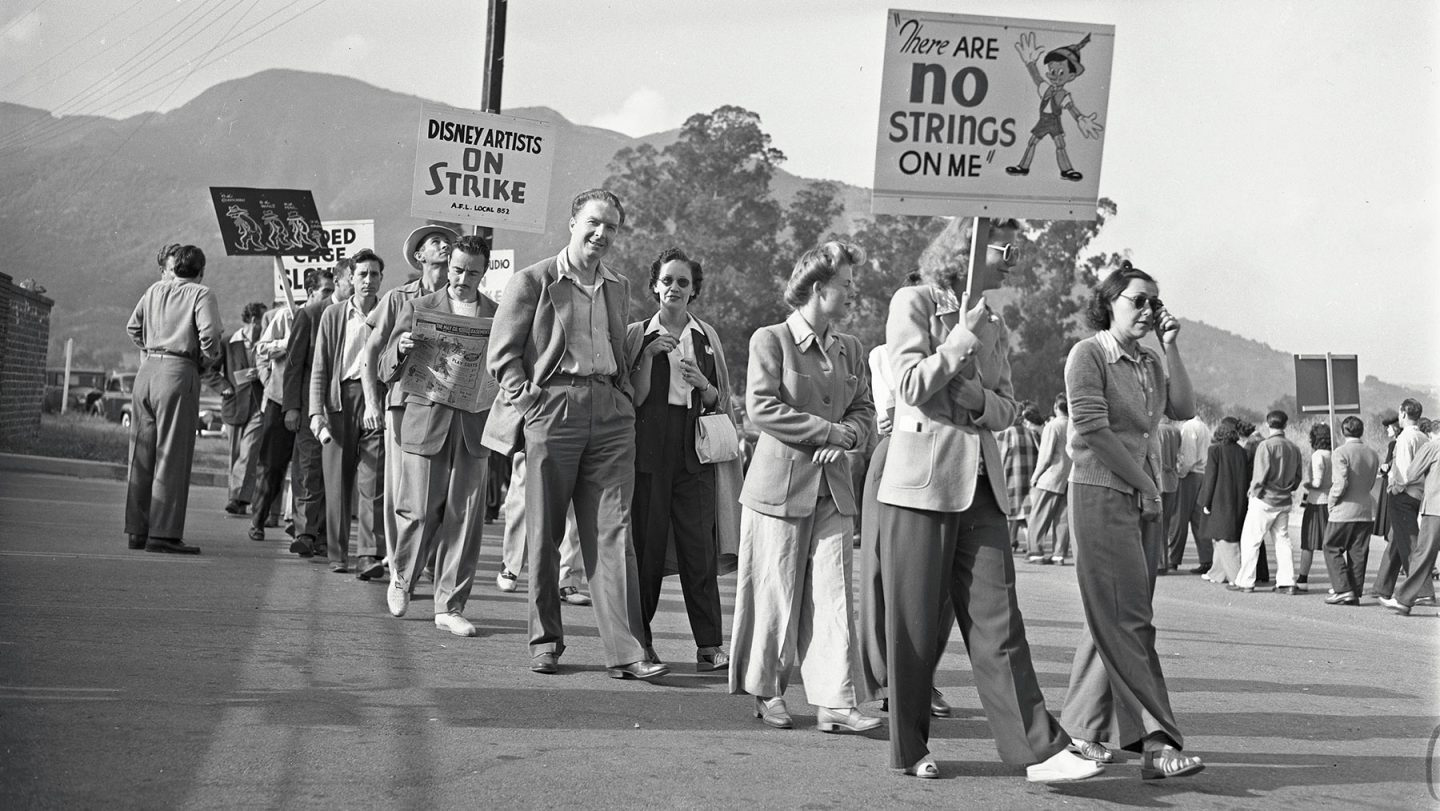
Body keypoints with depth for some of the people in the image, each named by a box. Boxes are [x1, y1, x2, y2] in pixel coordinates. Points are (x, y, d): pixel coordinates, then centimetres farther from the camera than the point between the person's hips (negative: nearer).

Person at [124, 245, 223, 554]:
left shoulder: (155, 290, 14)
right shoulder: (201, 294, -3)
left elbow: (133, 327, 20)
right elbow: (209, 334, -15)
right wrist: (209, 366, 0)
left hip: (146, 371, 6)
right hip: (178, 373, -6)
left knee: (141, 454, 11)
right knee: (172, 456, -4)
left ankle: (137, 530, 15)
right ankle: (163, 534, -6)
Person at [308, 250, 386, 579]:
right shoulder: (333, 314, 9)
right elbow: (319, 367, 6)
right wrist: (316, 411, -3)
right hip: (339, 398, 1)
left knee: (372, 481, -10)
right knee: (337, 480, 5)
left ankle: (371, 555, -14)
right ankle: (337, 553, 15)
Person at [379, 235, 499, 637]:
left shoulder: (498, 316, 9)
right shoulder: (418, 308, 7)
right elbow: (387, 372, 4)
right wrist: (400, 350, -17)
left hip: (473, 425, 1)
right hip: (426, 419, -1)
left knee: (464, 518, -1)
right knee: (419, 512, -2)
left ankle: (450, 606, 8)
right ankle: (401, 577, 27)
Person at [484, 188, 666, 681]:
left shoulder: (618, 289, 18)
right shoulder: (533, 281, 2)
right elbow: (502, 352, 1)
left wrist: (625, 397, 14)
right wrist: (527, 400, -8)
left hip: (611, 412, 4)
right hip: (552, 405, -4)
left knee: (613, 533, -4)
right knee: (544, 533, 3)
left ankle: (625, 651, -7)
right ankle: (545, 641, 15)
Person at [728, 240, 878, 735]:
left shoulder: (850, 350, 14)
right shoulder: (770, 340, -3)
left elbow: (865, 413, 14)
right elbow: (761, 407, -13)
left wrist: (843, 438, -8)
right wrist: (829, 431, -15)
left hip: (833, 488, 5)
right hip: (781, 484, -5)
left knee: (834, 596, -2)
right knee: (776, 594, 1)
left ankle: (835, 702, -2)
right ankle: (766, 691, 16)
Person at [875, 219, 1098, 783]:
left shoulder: (994, 325, 19)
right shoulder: (915, 302, -1)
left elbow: (1008, 407, 18)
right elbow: (911, 386, -11)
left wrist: (981, 401, -3)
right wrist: (964, 337, -11)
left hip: (981, 485, 6)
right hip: (922, 482, -6)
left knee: (999, 623, -1)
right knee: (914, 625, 1)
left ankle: (1039, 750, -5)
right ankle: (910, 751, 13)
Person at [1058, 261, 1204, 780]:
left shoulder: (1150, 362, 15)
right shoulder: (1089, 354, -6)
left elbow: (1183, 410, 3)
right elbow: (1092, 428, -13)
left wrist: (1171, 347, -1)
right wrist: (1143, 480, -9)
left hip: (1145, 502, 7)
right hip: (1100, 496, -7)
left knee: (1112, 621, 10)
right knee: (1127, 621, -10)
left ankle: (1082, 728, 18)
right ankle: (1155, 742, -13)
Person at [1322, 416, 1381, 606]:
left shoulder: (1340, 453, -12)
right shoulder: (1373, 455, 8)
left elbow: (1341, 483, -19)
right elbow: (1370, 483, 12)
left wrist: (1332, 502, -5)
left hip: (1345, 511, -6)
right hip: (1367, 511, 6)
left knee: (1332, 549, 6)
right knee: (1358, 553, 10)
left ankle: (1343, 590, -3)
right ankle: (1356, 593, 11)